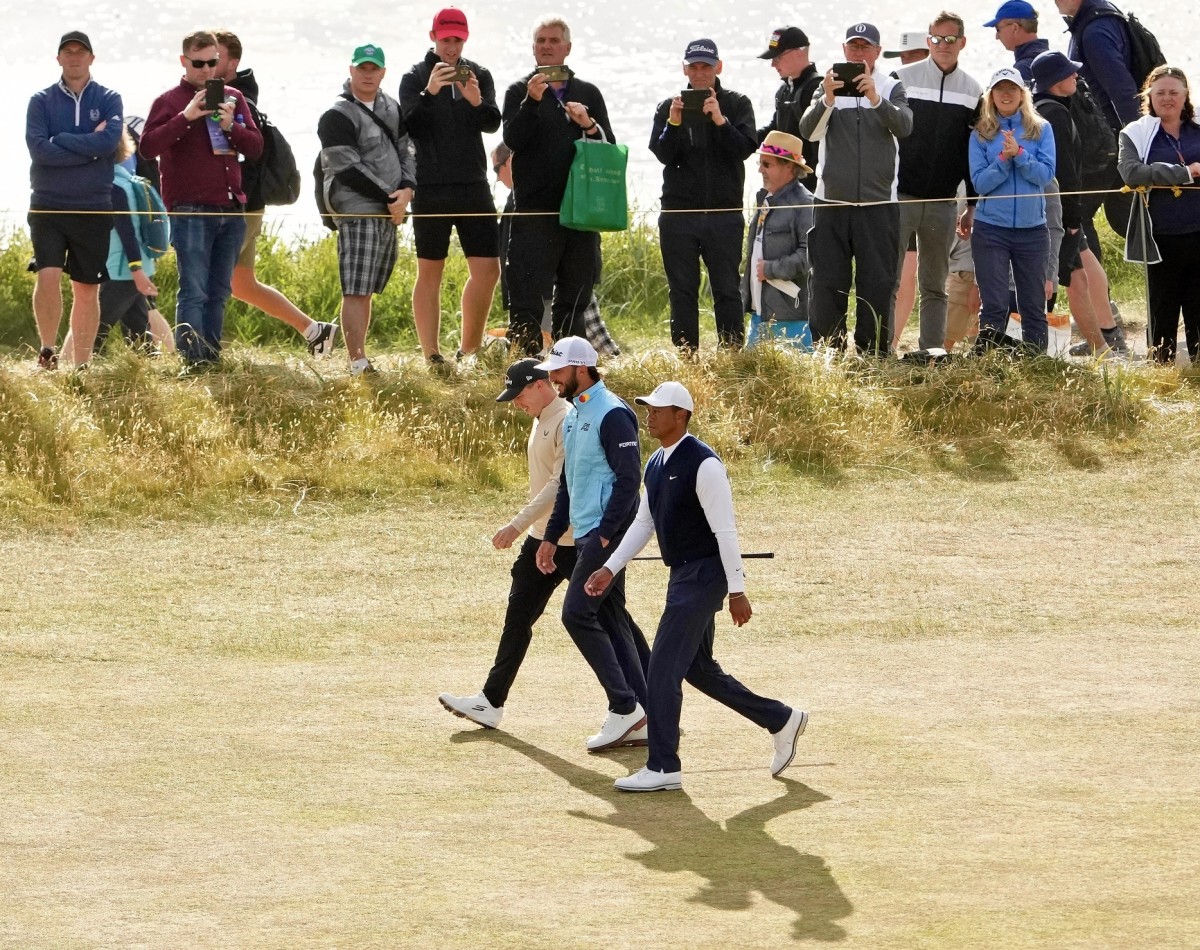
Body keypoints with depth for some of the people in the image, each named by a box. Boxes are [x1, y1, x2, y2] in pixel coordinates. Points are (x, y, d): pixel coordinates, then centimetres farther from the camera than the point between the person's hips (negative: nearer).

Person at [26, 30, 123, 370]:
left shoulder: (109, 100, 4)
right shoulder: (41, 101, 3)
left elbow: (110, 140, -14)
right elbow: (38, 149, -12)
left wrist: (59, 141, -11)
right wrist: (89, 146, -13)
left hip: (93, 208, 1)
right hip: (48, 207, -1)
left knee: (87, 289, 4)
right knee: (48, 276, -17)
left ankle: (81, 364, 10)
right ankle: (47, 350, -4)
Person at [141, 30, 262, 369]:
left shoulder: (232, 98, 14)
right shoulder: (169, 101, 0)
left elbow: (256, 147, 10)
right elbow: (148, 147, -12)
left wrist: (231, 126, -9)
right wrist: (186, 118, -21)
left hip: (231, 208, 5)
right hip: (191, 210, -5)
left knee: (219, 292, 7)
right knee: (194, 290, -11)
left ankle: (212, 357, 11)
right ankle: (193, 359, -16)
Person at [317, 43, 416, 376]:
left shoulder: (391, 109, 16)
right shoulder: (338, 117, -8)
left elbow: (406, 152, 16)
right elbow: (349, 169, -13)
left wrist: (406, 189, -4)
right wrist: (389, 198, -11)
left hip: (390, 212, 8)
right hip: (358, 211, -8)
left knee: (368, 291, 11)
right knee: (356, 292, -11)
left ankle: (359, 357, 15)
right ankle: (358, 364, -14)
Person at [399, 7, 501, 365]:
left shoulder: (479, 76, 10)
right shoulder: (416, 77, 0)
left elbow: (492, 123, -4)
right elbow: (409, 126, -12)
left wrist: (477, 101, -26)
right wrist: (429, 93, -29)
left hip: (472, 186, 3)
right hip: (431, 188, -3)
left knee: (488, 269, -1)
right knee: (430, 272, 0)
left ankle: (469, 349, 11)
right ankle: (431, 355, 2)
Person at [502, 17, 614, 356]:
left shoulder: (588, 94, 15)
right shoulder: (520, 92, 7)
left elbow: (609, 147, 10)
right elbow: (512, 140, -8)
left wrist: (589, 125, -10)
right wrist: (532, 101, -20)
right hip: (534, 210, -3)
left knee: (575, 298, 7)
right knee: (527, 298, -10)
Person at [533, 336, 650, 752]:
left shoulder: (612, 414, -13)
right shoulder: (573, 416, 18)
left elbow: (629, 477, -19)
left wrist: (605, 534, -22)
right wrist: (551, 536, 20)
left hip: (608, 532, -10)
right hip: (586, 534, 10)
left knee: (577, 613, -14)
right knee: (610, 619, 9)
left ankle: (624, 706, -10)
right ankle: (641, 719, 11)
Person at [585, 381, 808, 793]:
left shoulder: (703, 464, -18)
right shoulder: (656, 464, 10)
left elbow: (725, 530, -19)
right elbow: (643, 523, 19)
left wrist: (737, 591, -19)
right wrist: (610, 569, 12)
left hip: (705, 574, -10)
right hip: (682, 574, 10)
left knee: (664, 668, -10)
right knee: (698, 669, 17)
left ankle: (663, 767, -4)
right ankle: (781, 720, 30)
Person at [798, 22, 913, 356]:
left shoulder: (891, 88, 4)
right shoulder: (828, 86, 5)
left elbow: (904, 126, -14)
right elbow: (808, 131, -9)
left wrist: (876, 100, -32)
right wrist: (827, 100, -29)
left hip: (878, 202, -1)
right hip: (832, 201, 1)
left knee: (877, 285, 0)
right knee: (827, 284, 1)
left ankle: (873, 353, 3)